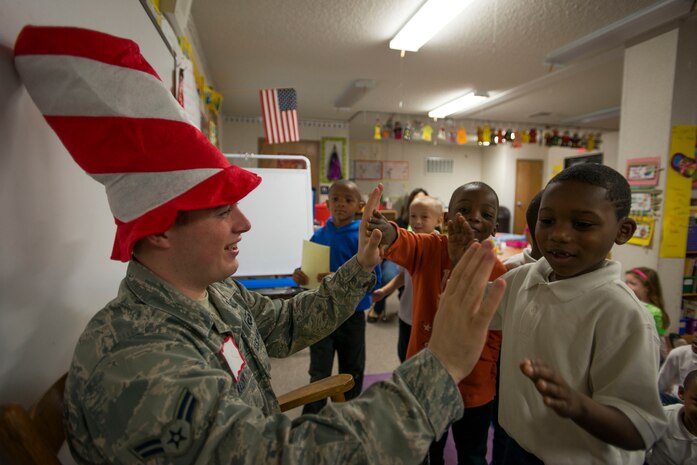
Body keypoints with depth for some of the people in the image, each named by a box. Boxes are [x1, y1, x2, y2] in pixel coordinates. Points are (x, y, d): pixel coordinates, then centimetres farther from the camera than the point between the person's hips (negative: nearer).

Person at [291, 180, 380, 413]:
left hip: (352, 315, -1)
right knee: (319, 374, 9)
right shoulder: (318, 235, -1)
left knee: (352, 372, 18)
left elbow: (374, 279, -17)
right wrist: (300, 276, -13)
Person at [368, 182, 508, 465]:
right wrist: (388, 234, -61)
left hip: (472, 387, 0)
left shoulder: (498, 272, -13)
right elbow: (403, 244, -36)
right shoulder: (430, 248, -14)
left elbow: (494, 336, -14)